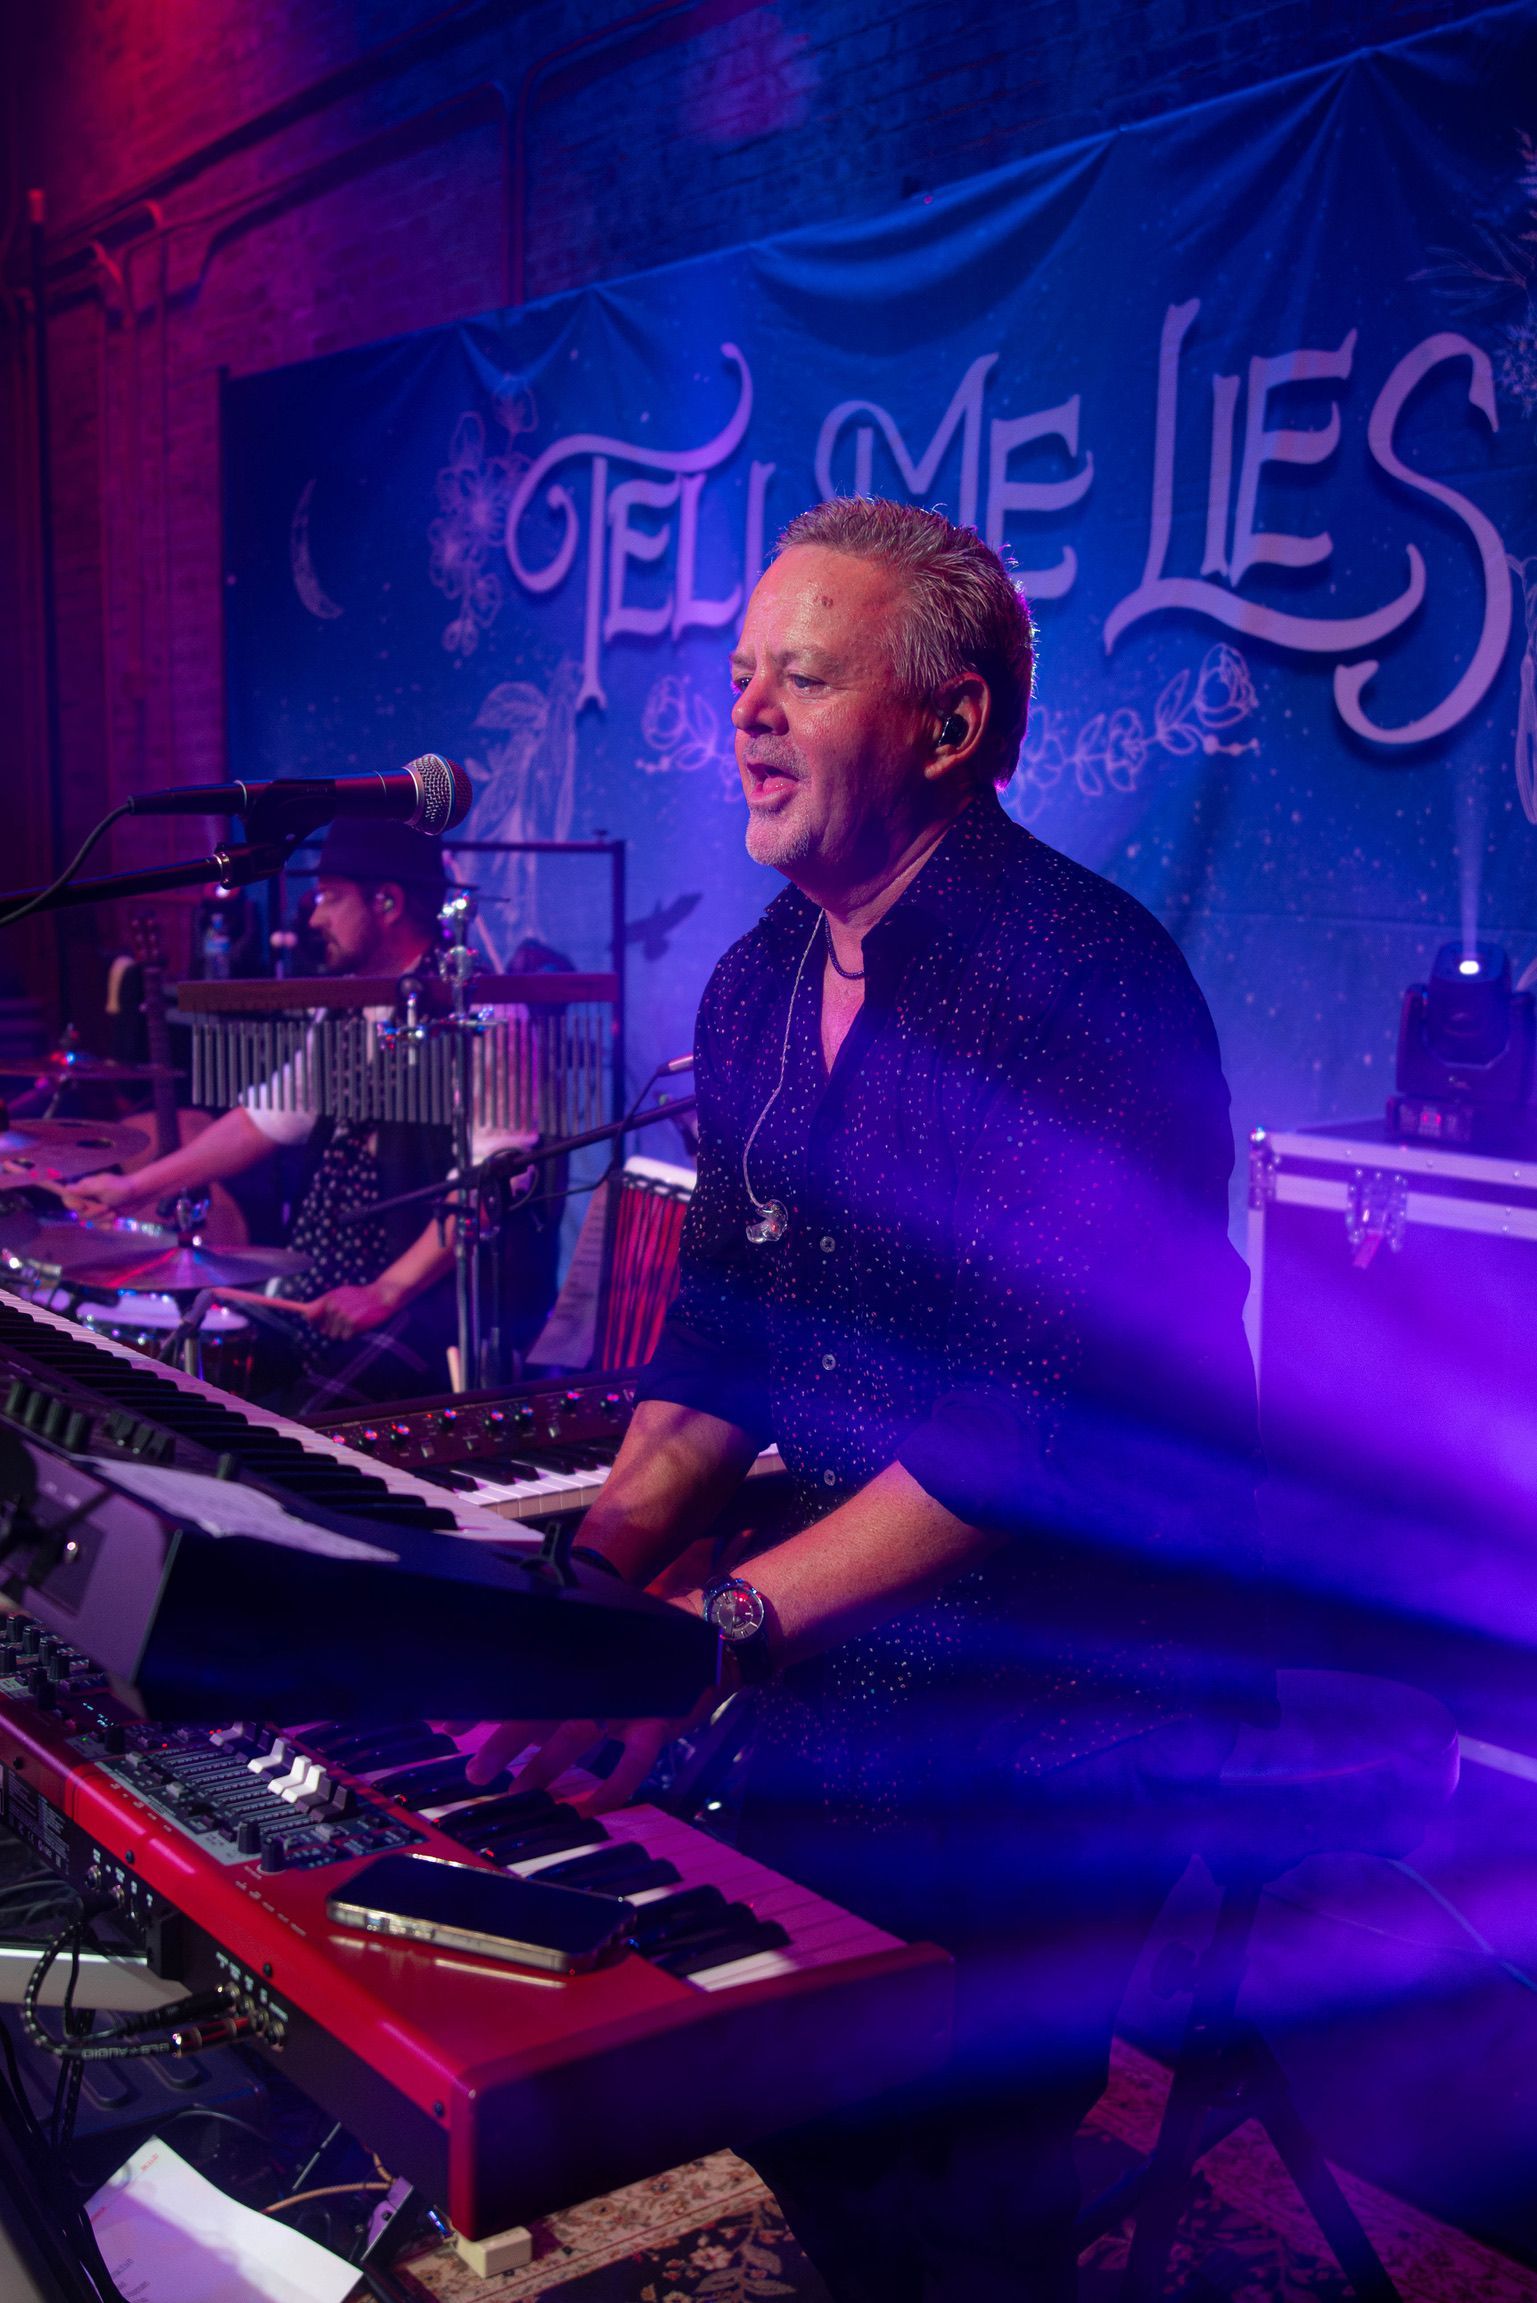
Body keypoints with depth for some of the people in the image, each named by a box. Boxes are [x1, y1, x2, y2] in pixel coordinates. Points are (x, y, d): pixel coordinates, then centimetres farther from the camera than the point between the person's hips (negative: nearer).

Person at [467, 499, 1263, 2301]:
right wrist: (592, 1571, -5)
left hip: (1065, 1698, -7)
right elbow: (724, 1330, 10)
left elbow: (1056, 1405, -28)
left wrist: (720, 1625, -29)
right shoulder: (758, 986, 6)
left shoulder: (1080, 976, -22)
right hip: (847, 1663, 8)